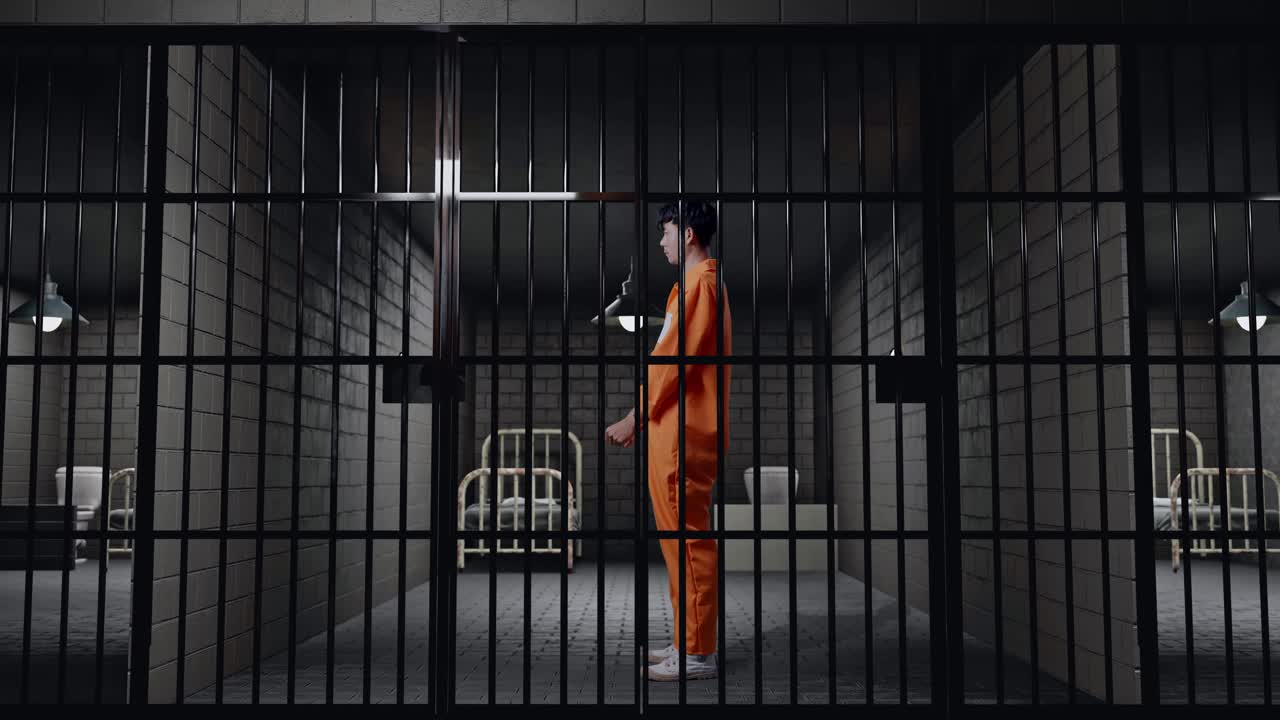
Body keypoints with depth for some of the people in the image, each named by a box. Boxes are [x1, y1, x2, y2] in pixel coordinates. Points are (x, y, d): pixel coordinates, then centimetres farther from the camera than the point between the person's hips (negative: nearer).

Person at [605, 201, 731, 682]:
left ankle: (698, 654, 2)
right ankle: (689, 641, 22)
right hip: (676, 429, 10)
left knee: (688, 539, -5)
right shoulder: (701, 282, 19)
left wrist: (636, 416, -13)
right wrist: (645, 416, 20)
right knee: (679, 538, 14)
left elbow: (674, 358, -18)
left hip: (684, 433, -10)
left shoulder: (698, 283, -13)